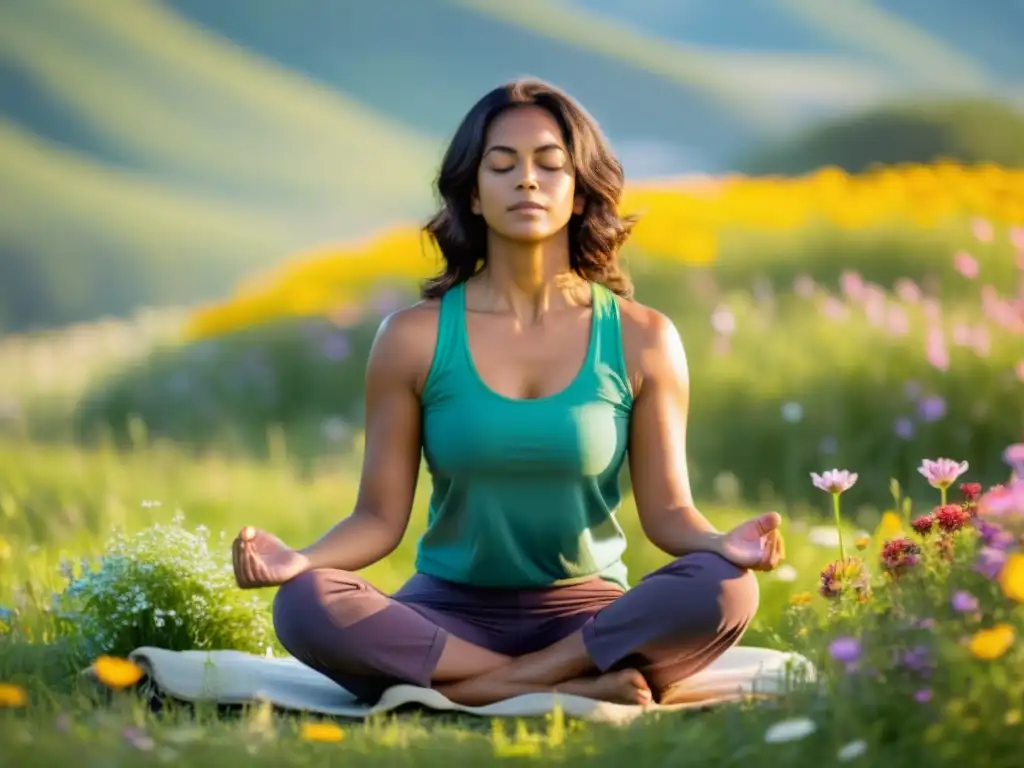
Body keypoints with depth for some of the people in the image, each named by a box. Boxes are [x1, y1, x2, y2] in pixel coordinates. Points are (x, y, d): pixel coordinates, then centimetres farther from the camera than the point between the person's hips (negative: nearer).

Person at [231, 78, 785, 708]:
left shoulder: (641, 340, 0)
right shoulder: (414, 339, 0)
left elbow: (667, 510, 1)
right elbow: (380, 517, 0)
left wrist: (721, 542, -22)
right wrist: (299, 559, -21)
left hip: (590, 618, 0)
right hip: (449, 615, 0)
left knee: (724, 589, -31)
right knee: (305, 606, -31)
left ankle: (465, 688, -24)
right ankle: (580, 689, -27)